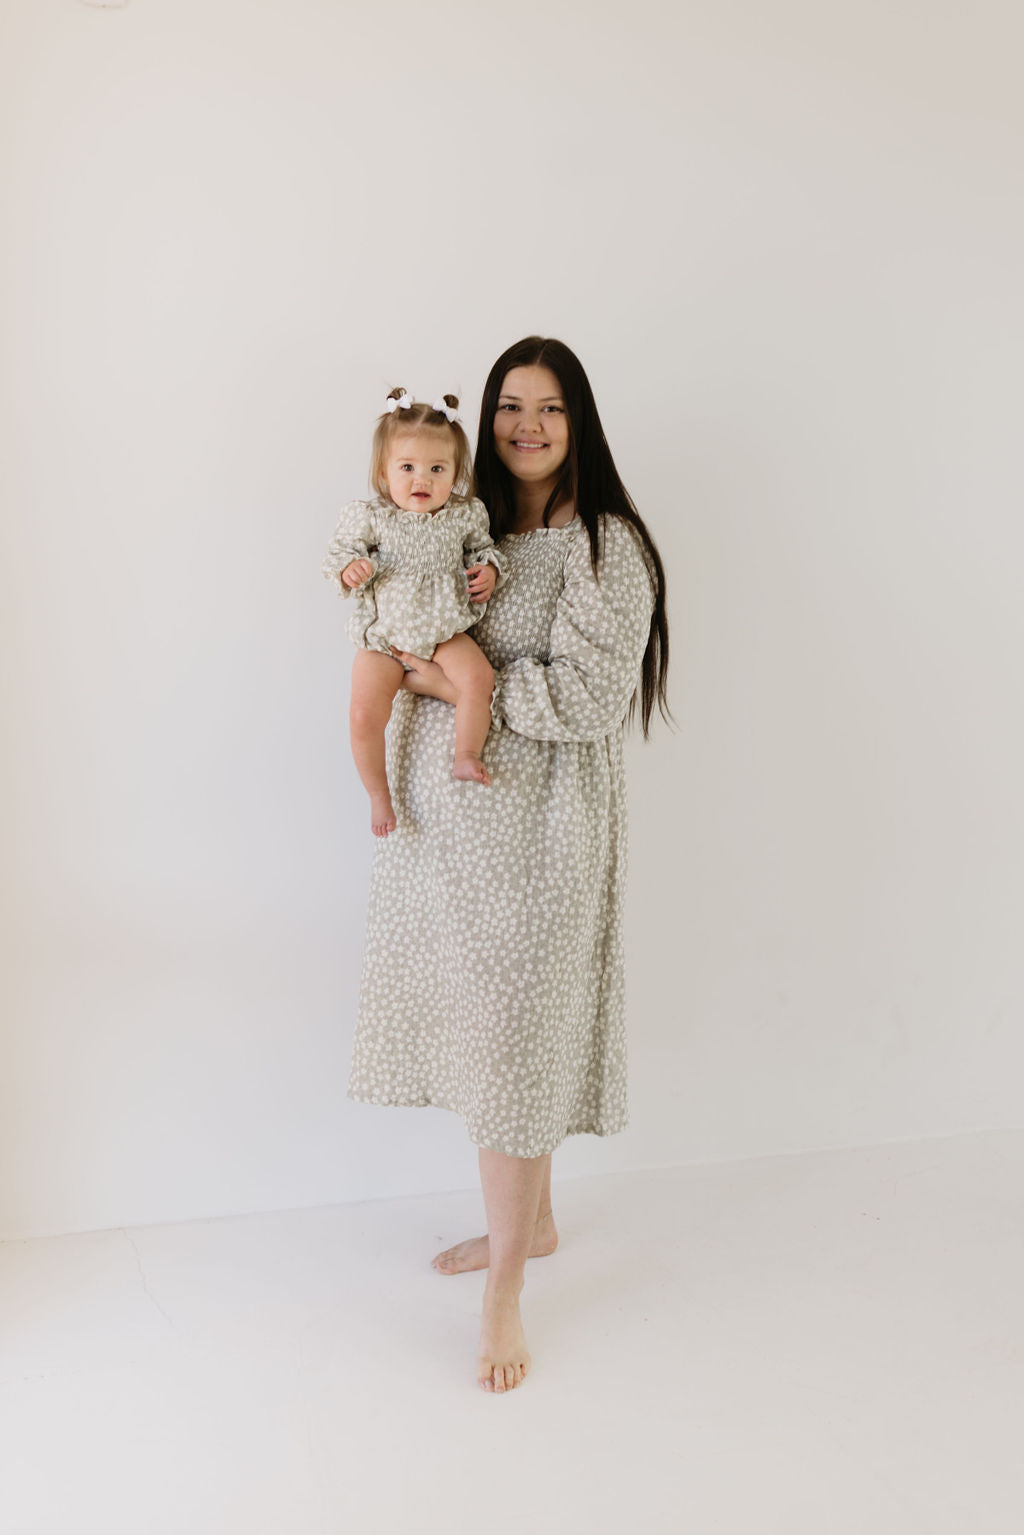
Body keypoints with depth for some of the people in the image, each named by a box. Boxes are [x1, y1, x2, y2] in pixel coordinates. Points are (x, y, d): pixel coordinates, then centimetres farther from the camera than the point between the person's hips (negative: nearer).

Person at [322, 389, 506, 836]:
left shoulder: (465, 516, 0)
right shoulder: (370, 518, -6)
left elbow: (482, 547, 15)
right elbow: (338, 552, 0)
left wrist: (488, 569, -6)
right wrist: (349, 569, -22)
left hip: (445, 631, 1)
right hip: (384, 635, -1)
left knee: (478, 676, -26)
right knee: (364, 714, -13)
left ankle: (466, 756, -6)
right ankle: (378, 794, 9)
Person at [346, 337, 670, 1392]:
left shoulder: (606, 546, -8)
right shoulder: (470, 529, 13)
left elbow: (588, 696, -17)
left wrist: (458, 685, -14)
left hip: (533, 823, -7)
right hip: (444, 815, 7)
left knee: (516, 1038, -2)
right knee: (480, 1022, 15)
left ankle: (505, 1293, 13)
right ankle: (531, 1221, 36)